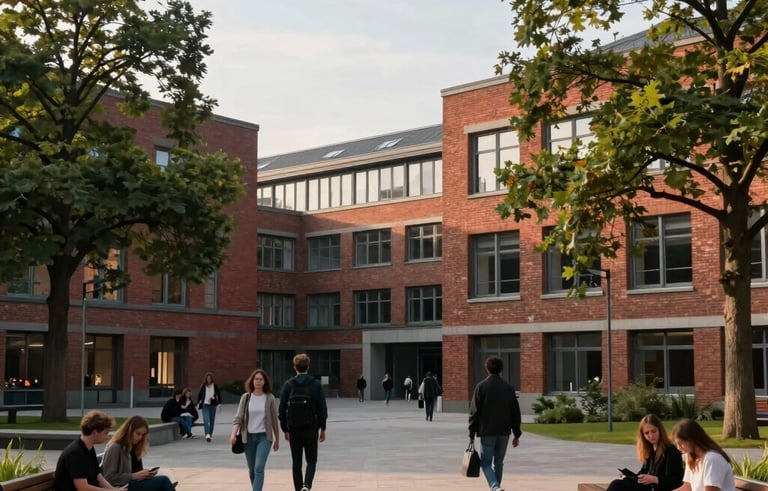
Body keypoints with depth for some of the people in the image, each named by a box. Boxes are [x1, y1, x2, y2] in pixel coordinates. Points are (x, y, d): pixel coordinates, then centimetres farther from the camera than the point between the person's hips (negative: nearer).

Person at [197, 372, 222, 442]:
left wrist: (219, 403, 3)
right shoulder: (203, 386, -3)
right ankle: (207, 435, -24)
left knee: (212, 420, 9)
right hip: (205, 405, -2)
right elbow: (199, 394, 9)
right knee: (206, 420, -15)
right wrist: (199, 402, 9)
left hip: (213, 405, 2)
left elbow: (219, 394, 7)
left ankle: (210, 434, 24)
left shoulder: (215, 386, -1)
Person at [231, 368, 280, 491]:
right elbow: (238, 418, -2)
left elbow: (274, 420, 6)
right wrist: (233, 434, -18)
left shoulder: (270, 398, -1)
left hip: (264, 437, -2)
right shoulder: (246, 397, 1)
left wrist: (277, 439, 10)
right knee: (252, 470, 13)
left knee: (259, 468, -16)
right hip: (249, 437, 2)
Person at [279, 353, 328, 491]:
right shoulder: (316, 384, -3)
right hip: (311, 429, -1)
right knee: (311, 460, 8)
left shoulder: (288, 385, -1)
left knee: (296, 463, 12)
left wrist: (285, 429, 9)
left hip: (294, 430, 1)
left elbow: (282, 409, 0)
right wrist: (323, 428, 6)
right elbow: (322, 408, -3)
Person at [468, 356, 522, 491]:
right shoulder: (509, 388, 4)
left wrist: (472, 433, -1)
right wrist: (516, 434, 13)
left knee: (486, 462, 3)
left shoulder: (481, 386, -6)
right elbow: (516, 413, 6)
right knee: (498, 462, 15)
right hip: (504, 432, 3)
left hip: (487, 432, -3)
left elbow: (474, 411, -8)